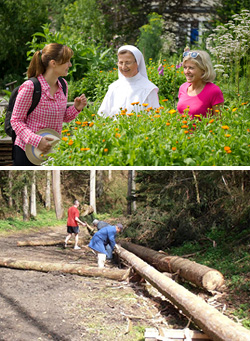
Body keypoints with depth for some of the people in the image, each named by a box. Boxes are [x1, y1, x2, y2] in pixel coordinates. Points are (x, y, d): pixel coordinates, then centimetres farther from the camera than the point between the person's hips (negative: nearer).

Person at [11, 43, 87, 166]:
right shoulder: (30, 87, -18)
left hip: (52, 150, 6)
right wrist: (36, 140, -26)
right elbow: (16, 121, -14)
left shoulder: (63, 85, 4)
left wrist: (76, 108, -5)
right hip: (27, 152, -6)